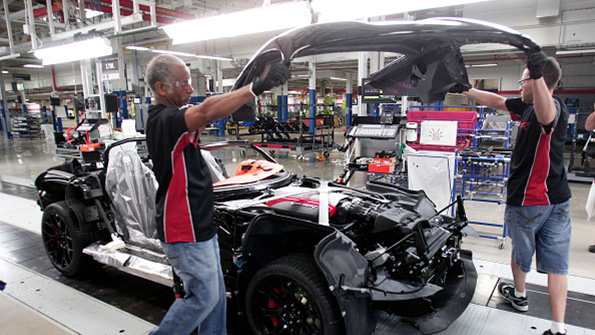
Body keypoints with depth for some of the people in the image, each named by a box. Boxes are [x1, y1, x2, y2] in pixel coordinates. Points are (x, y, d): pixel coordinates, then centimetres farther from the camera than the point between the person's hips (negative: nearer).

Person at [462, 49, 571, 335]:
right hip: (558, 199, 8)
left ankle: (519, 295, 43)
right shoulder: (527, 106, 7)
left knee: (521, 251, 19)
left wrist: (537, 76, -61)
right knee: (556, 265, 7)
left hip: (527, 200, -8)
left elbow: (546, 114, -45)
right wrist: (465, 89, 24)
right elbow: (497, 101, 19)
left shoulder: (554, 107, -19)